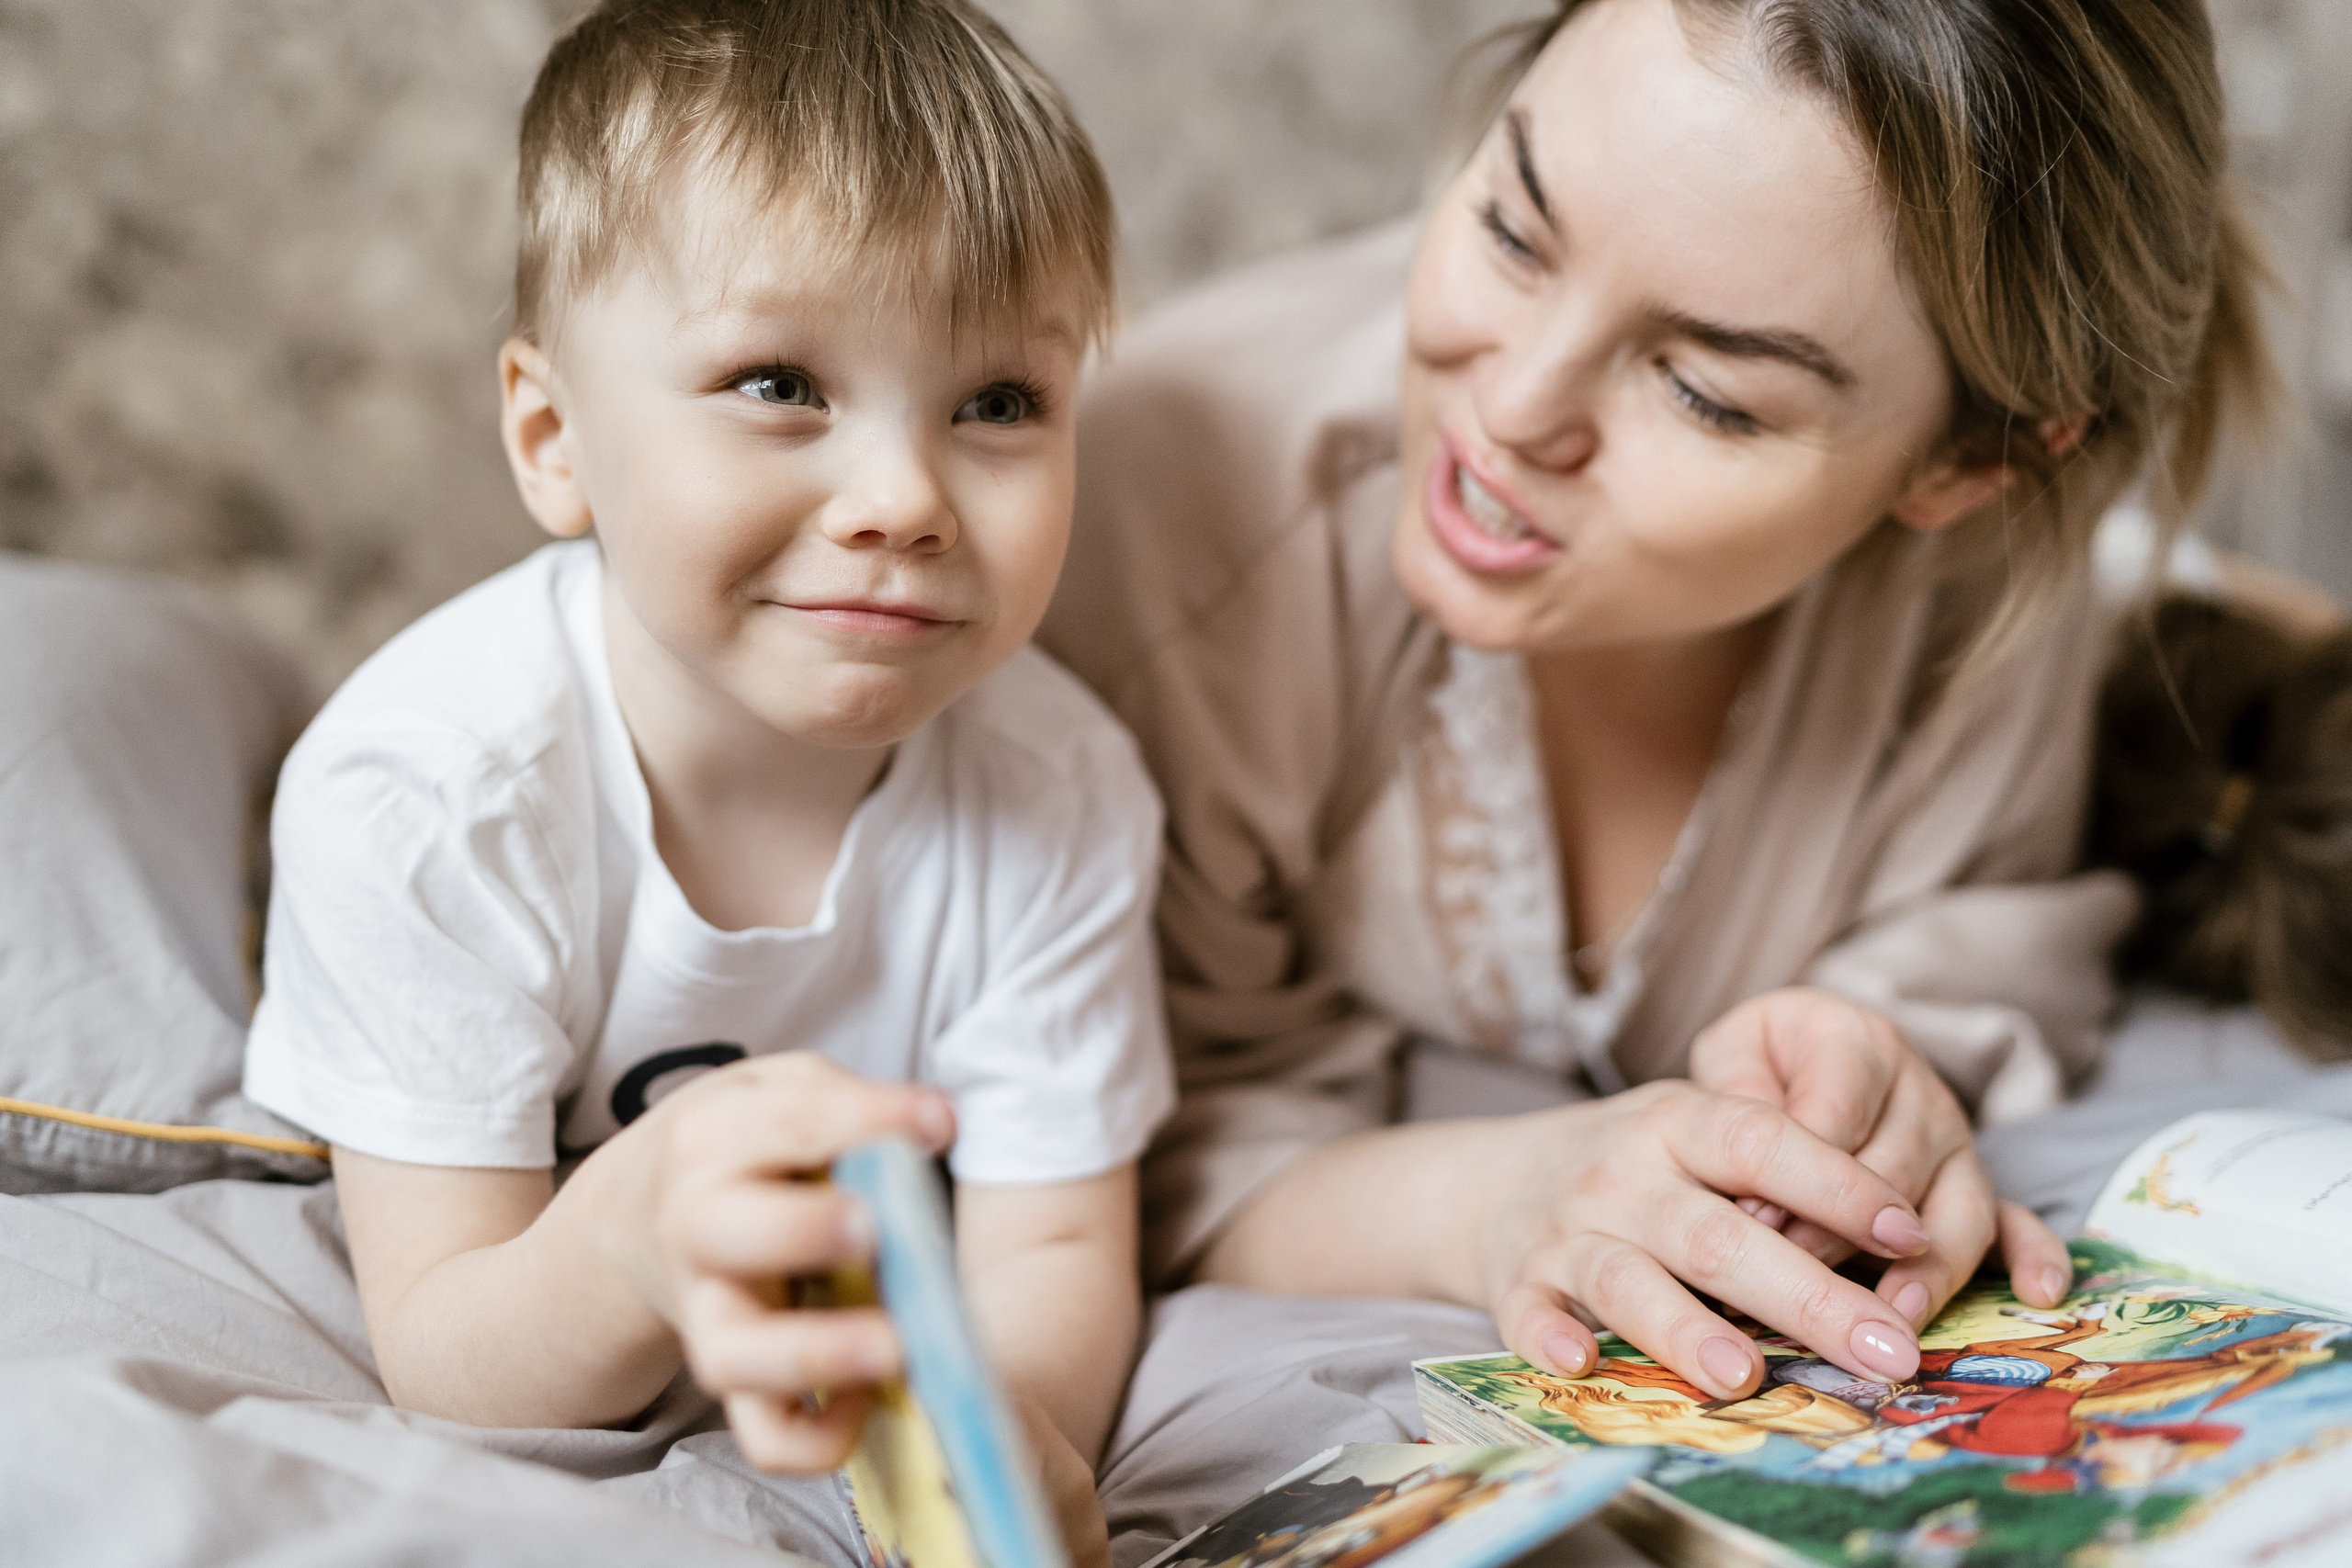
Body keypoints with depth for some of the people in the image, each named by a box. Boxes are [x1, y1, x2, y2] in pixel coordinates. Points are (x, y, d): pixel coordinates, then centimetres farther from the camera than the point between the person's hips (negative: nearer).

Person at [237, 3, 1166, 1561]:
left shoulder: (1062, 794, -22)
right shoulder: (413, 792, -30)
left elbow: (1056, 1256, -17)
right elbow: (440, 1357, -27)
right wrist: (635, 1240, -52)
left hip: (861, 1373, 1)